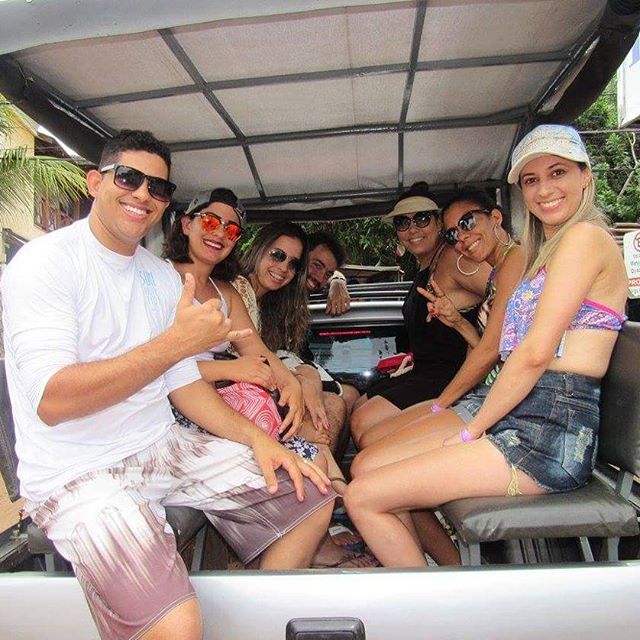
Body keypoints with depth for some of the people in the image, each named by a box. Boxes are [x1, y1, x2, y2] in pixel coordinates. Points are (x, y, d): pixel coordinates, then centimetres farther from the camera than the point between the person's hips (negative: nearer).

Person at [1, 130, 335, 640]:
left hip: (164, 446, 7)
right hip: (76, 473, -6)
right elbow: (52, 400, -22)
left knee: (313, 497, 2)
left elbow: (183, 382, 11)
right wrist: (176, 342, -24)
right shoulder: (46, 262, -10)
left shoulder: (162, 275, 10)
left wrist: (257, 439, -2)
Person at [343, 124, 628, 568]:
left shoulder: (586, 236, -8)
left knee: (363, 498, -13)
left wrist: (470, 430, -10)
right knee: (365, 466, 7)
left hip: (550, 431, -9)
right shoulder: (543, 251, 23)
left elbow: (535, 353, -16)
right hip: (509, 411, 10)